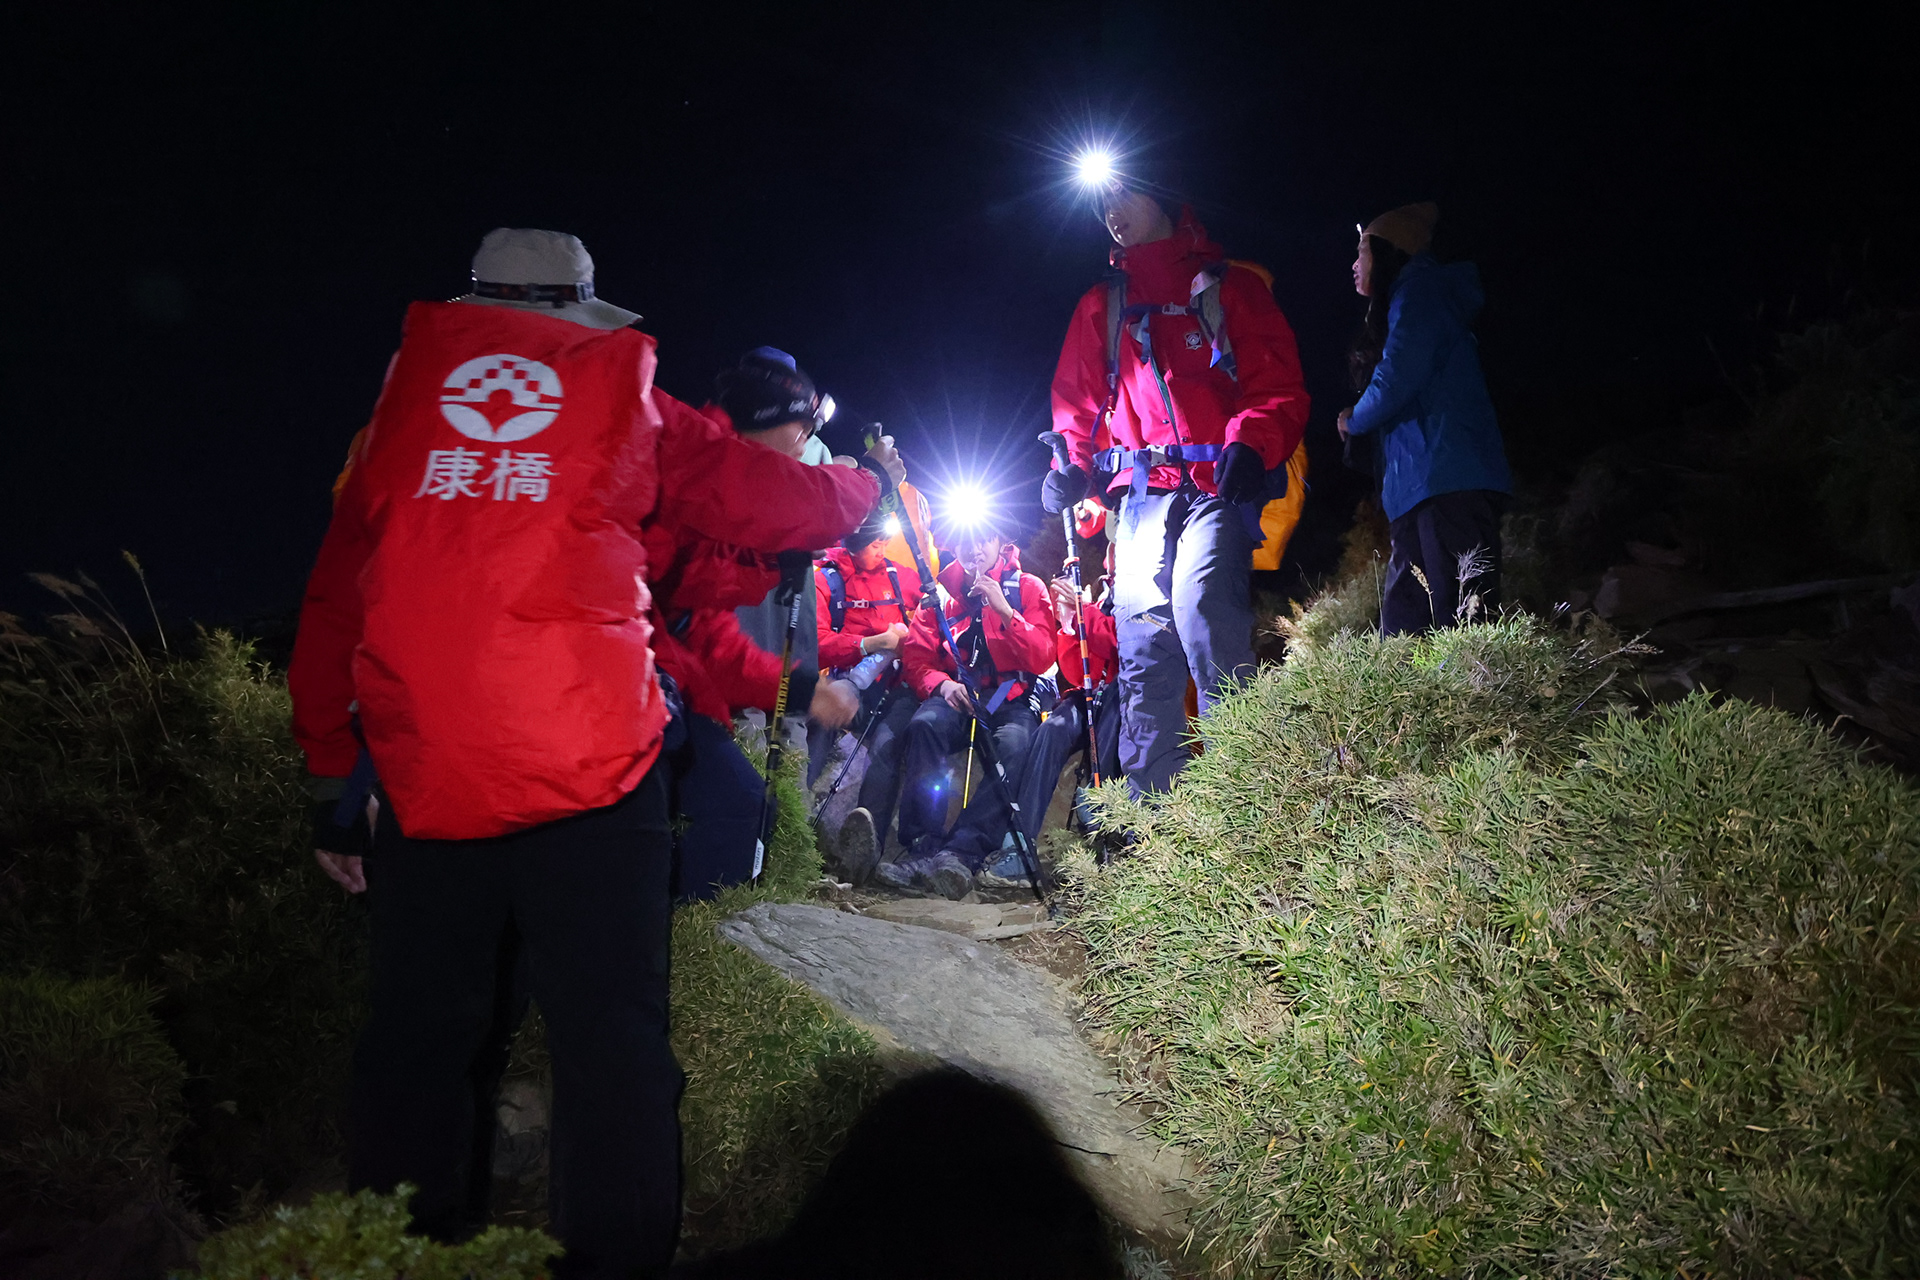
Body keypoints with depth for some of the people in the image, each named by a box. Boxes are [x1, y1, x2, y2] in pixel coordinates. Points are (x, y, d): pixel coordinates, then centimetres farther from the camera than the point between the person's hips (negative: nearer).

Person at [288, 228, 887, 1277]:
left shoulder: (403, 403, 15)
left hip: (425, 776, 3)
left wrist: (333, 776, 21)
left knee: (417, 1037, 14)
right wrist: (864, 484, 39)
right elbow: (777, 502, 17)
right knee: (610, 1036, 4)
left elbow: (335, 597, 15)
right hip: (592, 768, -2)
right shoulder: (622, 399, 10)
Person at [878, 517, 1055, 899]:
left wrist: (1004, 610, -18)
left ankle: (961, 853, -44)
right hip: (955, 695, 2)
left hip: (1011, 696, -1)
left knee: (1015, 744, -36)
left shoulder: (1027, 588, 5)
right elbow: (915, 656, 5)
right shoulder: (940, 592, 11)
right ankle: (923, 846, -37)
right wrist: (941, 683, -16)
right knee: (925, 724, -33)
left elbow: (1042, 659, -6)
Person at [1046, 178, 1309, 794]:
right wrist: (1069, 464, 1)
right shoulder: (1100, 306, 24)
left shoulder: (1230, 287, 12)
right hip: (1139, 494, 4)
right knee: (1143, 651, -2)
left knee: (1202, 607, -25)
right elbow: (1076, 399, 22)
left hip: (1217, 486, -4)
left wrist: (1251, 443, -16)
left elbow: (1279, 387, 4)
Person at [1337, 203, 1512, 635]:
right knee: (1402, 630, 5)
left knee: (1462, 617, -15)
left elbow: (1399, 375, -12)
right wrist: (1361, 426, 12)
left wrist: (1355, 422, 4)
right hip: (1417, 489, 10)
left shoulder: (1418, 288, 1)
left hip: (1447, 482, -10)